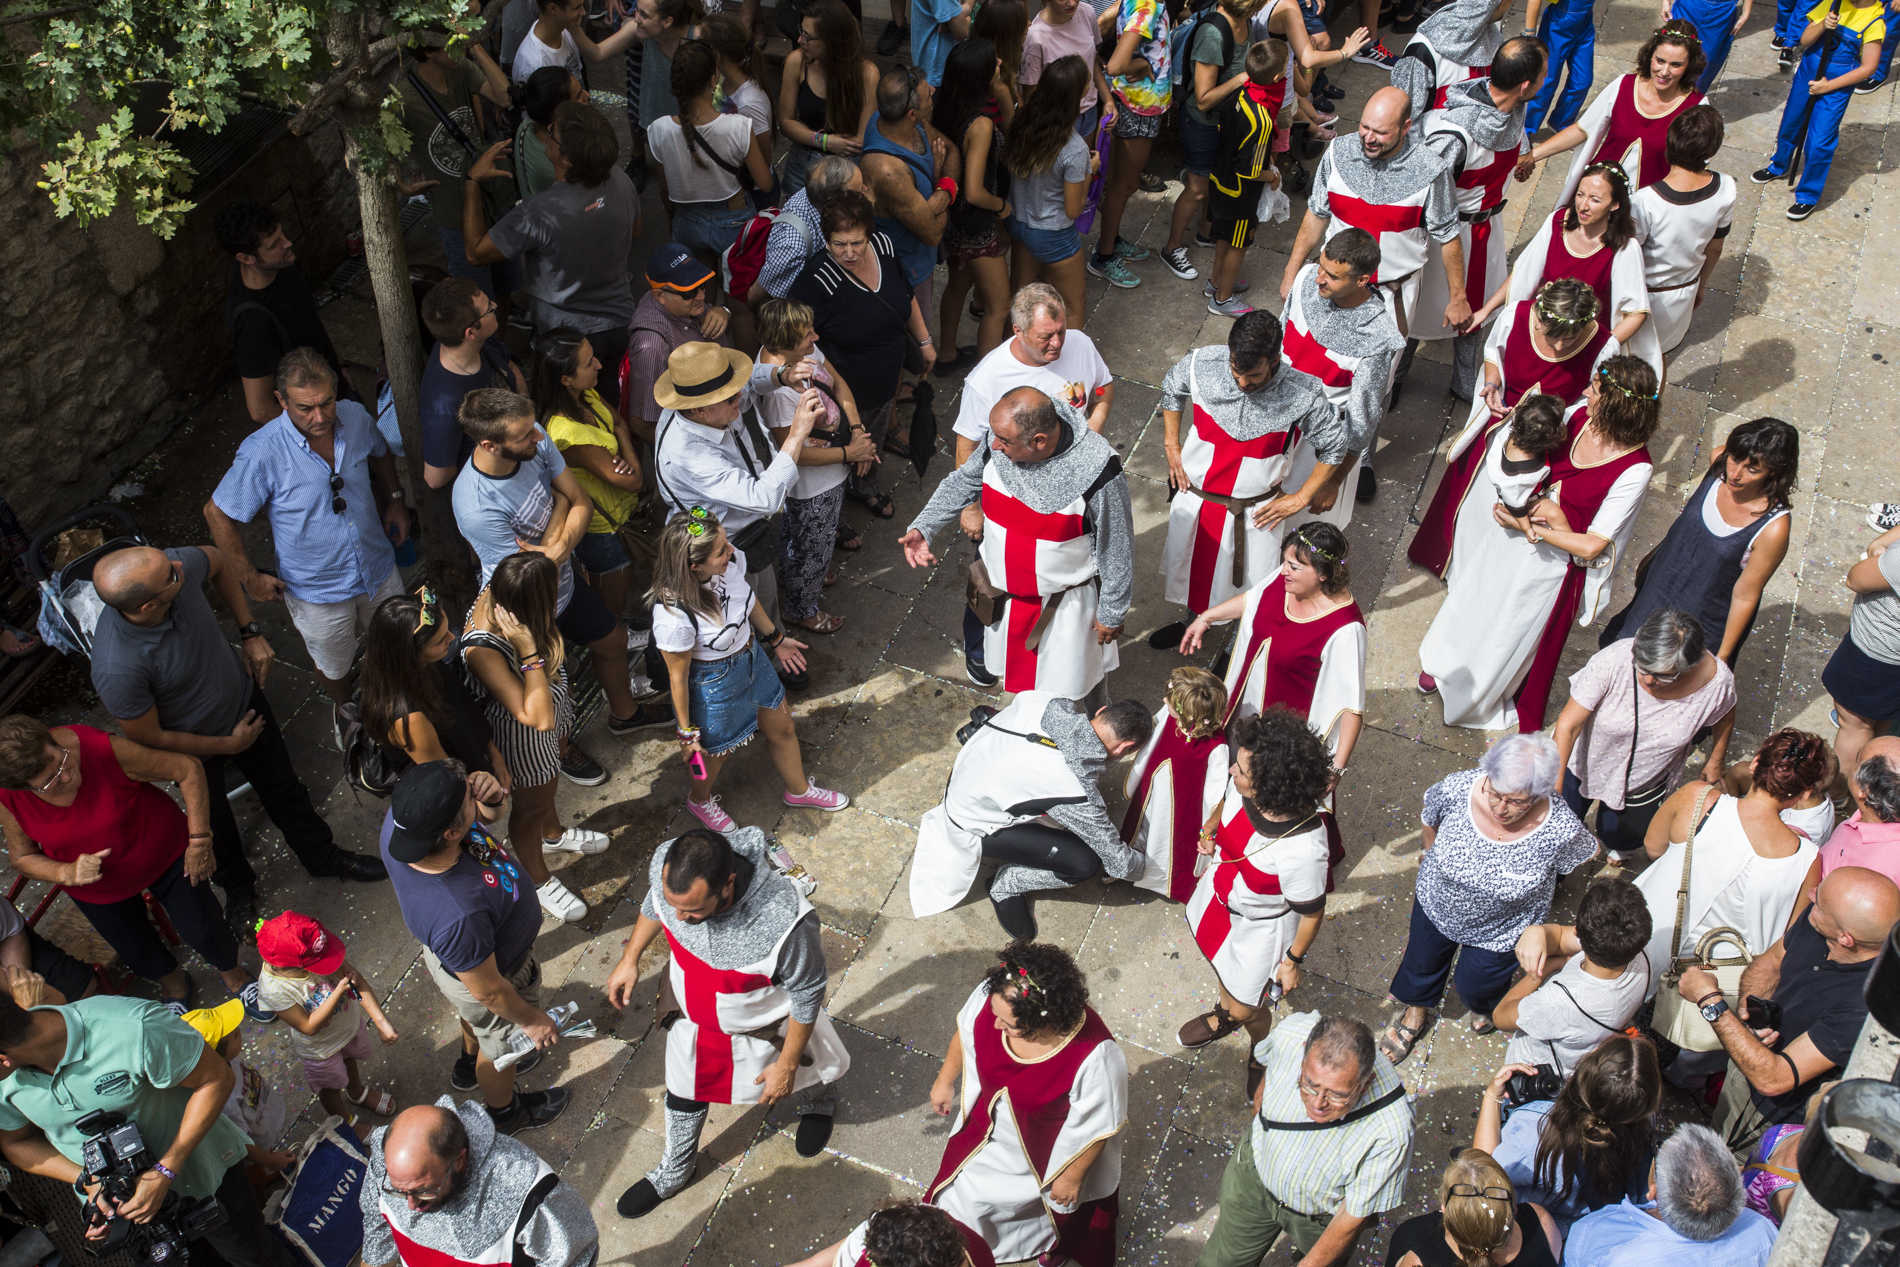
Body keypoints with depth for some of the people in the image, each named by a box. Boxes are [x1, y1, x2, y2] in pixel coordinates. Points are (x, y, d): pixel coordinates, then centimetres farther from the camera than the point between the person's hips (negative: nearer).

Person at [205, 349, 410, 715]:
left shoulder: (355, 417, -18)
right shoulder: (261, 453, -31)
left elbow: (380, 453, 9)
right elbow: (217, 514, -17)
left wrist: (395, 501, 4)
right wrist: (250, 578, -12)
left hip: (378, 569, 3)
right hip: (318, 591, -3)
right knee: (333, 665, 23)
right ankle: (344, 708, 56)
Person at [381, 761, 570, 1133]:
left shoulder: (397, 819, -32)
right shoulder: (457, 917, -49)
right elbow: (488, 990, -27)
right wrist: (533, 1019, -11)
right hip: (494, 972, -6)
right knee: (502, 1047, 29)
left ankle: (471, 1062, 72)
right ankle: (503, 1112, 61)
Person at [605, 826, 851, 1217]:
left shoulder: (784, 921, -47)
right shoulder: (667, 865, -34)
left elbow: (807, 994, -25)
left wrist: (787, 1064, -14)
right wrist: (629, 959, 5)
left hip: (762, 1030, -3)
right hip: (692, 1018, 3)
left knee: (795, 1079, 30)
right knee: (684, 1095, 28)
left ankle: (817, 1105, 67)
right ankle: (674, 1171, 58)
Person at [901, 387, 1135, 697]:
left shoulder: (1097, 471, -33)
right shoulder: (1000, 443, -20)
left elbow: (1117, 548, -18)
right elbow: (963, 480, 3)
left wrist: (1112, 613, -8)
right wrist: (922, 527, -8)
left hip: (1063, 601, -4)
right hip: (1001, 591, 5)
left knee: (1072, 686, 17)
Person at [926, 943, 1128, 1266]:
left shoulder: (1095, 1057, -46)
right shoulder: (993, 997, -34)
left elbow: (1098, 1127, -25)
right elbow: (966, 1033, -9)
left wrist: (1072, 1176, -10)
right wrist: (945, 1080, 6)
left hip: (1046, 1154, -3)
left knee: (1060, 1197, 31)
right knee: (967, 1191, 31)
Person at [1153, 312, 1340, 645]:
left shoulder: (1304, 395, -27)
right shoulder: (1202, 364, -22)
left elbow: (1335, 446, -8)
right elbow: (1172, 386, 4)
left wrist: (1299, 498, -9)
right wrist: (1172, 446, 4)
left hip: (1255, 514, -3)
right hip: (1194, 498, 3)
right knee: (1188, 563, 27)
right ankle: (1193, 619, 58)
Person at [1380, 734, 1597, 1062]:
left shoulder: (1561, 830, -36)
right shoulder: (1456, 789, -33)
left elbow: (1586, 854, -10)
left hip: (1500, 932, -2)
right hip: (1437, 906, 2)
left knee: (1474, 988, 24)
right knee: (1422, 964, 28)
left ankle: (1486, 1006, 64)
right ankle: (1416, 1013, 64)